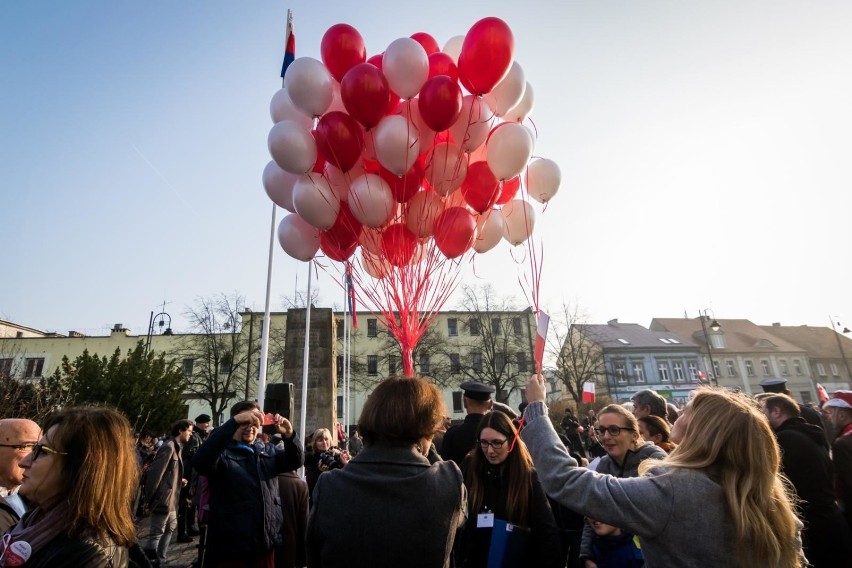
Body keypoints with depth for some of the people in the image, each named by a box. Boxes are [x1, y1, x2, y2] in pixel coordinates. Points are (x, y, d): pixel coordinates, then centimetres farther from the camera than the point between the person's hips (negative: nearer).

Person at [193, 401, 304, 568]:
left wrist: (289, 435, -22)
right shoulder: (222, 453, -7)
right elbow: (200, 461, -27)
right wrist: (234, 422, -36)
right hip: (229, 549, -4)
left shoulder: (268, 451, 8)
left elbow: (296, 461, -2)